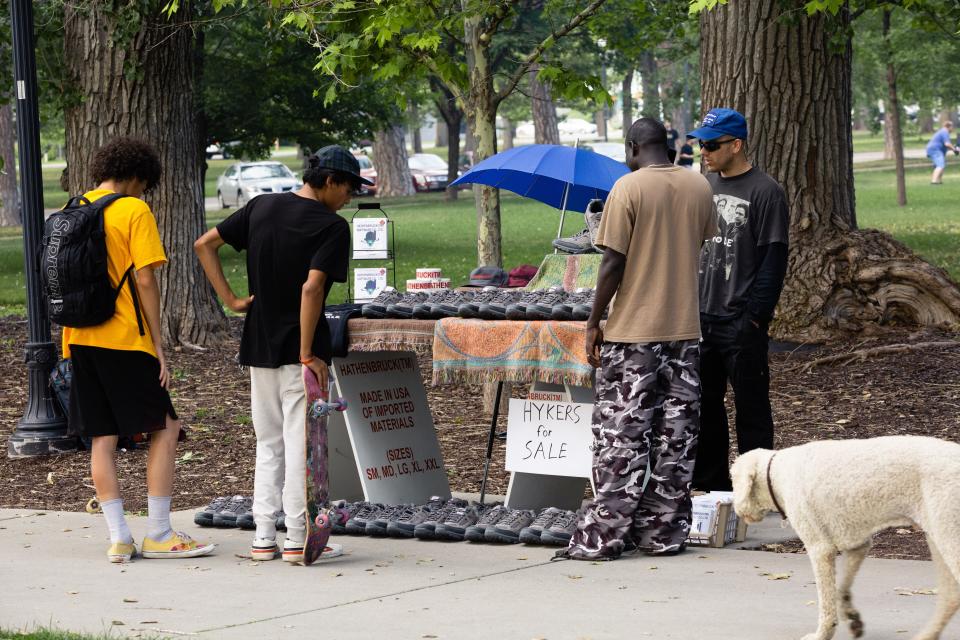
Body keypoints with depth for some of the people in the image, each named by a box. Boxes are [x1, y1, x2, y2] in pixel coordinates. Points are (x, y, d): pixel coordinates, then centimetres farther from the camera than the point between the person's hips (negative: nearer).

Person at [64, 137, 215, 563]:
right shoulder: (134, 211, -7)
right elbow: (145, 281, -12)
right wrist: (157, 343, -7)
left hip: (81, 339, 6)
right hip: (124, 339, -6)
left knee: (102, 437, 7)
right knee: (164, 429, 2)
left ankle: (118, 539, 5)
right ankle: (159, 536, 0)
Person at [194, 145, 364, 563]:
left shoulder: (262, 207, 7)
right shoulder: (331, 226, -12)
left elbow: (204, 245, 8)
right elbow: (311, 288, -23)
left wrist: (229, 299, 7)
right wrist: (307, 354, -19)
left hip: (258, 347, 6)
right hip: (298, 349, -6)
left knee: (268, 444, 14)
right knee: (299, 443, 1)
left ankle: (263, 539, 12)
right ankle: (297, 540, 1)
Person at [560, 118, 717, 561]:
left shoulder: (629, 188, -10)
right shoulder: (699, 188, 7)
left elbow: (613, 263, -12)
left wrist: (594, 321, -4)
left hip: (633, 330, -5)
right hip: (685, 328, 5)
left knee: (621, 436, -2)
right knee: (676, 437, 8)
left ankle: (602, 536, -1)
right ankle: (665, 532, 12)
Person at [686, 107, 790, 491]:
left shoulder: (765, 193, -9)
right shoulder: (705, 186, 12)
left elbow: (773, 260, -12)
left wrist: (756, 317, -16)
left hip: (741, 322, -7)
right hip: (701, 317, 7)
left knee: (751, 407, 0)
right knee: (703, 404, 12)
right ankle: (710, 485, 22)